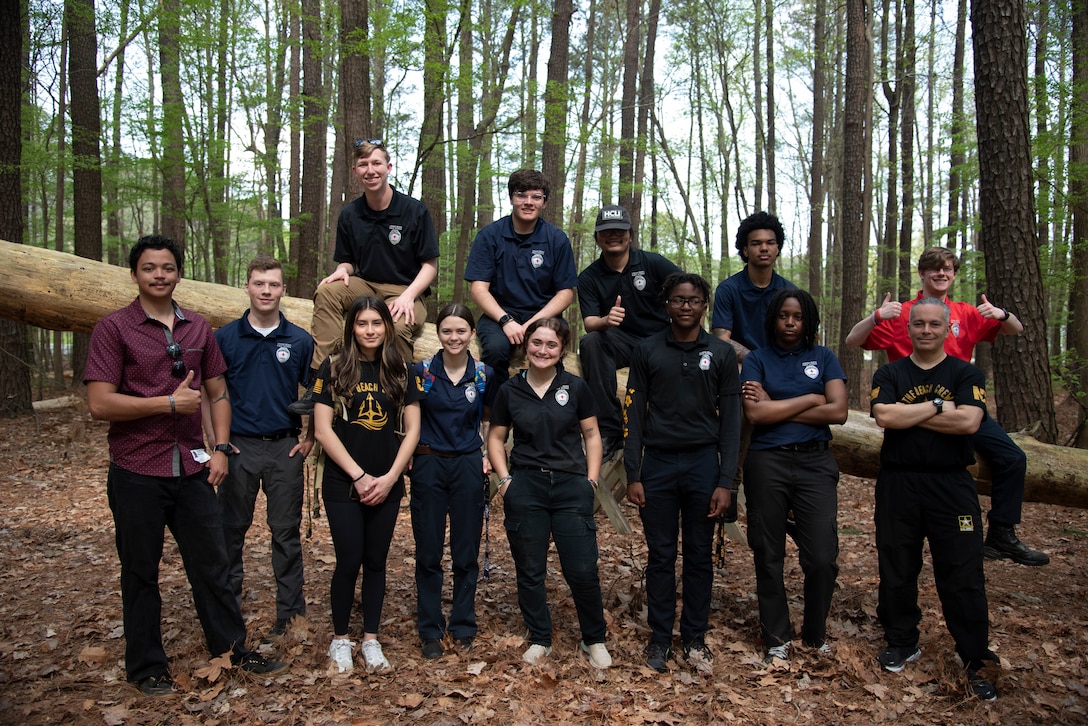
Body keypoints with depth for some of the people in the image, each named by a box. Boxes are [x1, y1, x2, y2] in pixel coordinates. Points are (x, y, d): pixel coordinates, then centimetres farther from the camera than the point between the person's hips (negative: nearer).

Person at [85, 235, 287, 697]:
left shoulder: (198, 329, 9)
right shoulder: (114, 328, -6)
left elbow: (218, 393, 14)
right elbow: (99, 404, -14)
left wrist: (220, 448, 3)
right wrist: (170, 402, -16)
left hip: (191, 468, 4)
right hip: (137, 472, -4)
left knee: (211, 563, 12)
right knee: (141, 572, 10)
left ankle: (233, 648, 26)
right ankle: (147, 667, 25)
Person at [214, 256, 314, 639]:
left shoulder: (300, 341, 2)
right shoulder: (225, 337, 1)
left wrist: (310, 438, 2)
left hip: (285, 448, 0)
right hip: (239, 448, 0)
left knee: (287, 532, 7)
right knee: (231, 530, 9)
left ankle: (290, 611, 17)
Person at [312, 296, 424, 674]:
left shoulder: (400, 372, 4)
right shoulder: (334, 369, -3)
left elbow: (412, 429, 3)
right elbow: (323, 430, -7)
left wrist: (390, 477, -7)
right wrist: (359, 476, -11)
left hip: (387, 485, 2)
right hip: (342, 484, -2)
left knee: (376, 561, 9)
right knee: (349, 561, -1)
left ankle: (371, 640, 21)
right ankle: (340, 639, 18)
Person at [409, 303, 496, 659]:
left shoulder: (484, 375, 0)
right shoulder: (421, 371, -4)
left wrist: (489, 456, 4)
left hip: (468, 466, 1)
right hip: (428, 465, -1)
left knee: (466, 552, 7)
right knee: (428, 552, 5)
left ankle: (463, 626, 23)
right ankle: (430, 630, 19)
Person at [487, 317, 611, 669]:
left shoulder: (576, 387, 1)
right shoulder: (510, 390, 3)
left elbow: (591, 435, 7)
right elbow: (495, 438, 11)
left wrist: (591, 479, -1)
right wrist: (505, 479, 0)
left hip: (572, 487, -1)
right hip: (525, 488, 1)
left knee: (583, 571, -2)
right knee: (530, 571, 9)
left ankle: (594, 640, 20)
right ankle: (539, 640, 27)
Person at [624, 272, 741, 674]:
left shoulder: (721, 354, 3)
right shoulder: (647, 351, 3)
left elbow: (730, 421, 3)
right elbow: (634, 415, 3)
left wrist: (725, 481, -4)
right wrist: (632, 475, -3)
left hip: (703, 463, 0)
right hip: (658, 463, 0)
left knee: (699, 557, 8)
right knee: (661, 556, 6)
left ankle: (695, 638, 20)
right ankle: (660, 638, 18)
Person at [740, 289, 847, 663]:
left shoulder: (824, 358, 8)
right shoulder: (757, 359, 4)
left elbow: (839, 411, -6)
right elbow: (755, 413, -11)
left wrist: (777, 408, -8)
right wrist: (811, 399, -6)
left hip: (815, 463, 1)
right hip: (767, 463, -1)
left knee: (822, 558, -3)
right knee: (768, 556, 7)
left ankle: (816, 633, 20)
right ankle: (777, 638, 23)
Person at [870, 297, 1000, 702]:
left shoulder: (967, 375, 4)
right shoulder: (889, 375, 6)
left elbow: (968, 421, -14)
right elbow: (884, 416, -13)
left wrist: (907, 415, -10)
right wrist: (939, 406, -11)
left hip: (952, 486, -1)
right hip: (898, 485, 1)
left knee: (964, 577, 0)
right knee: (896, 570, 10)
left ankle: (975, 661, 14)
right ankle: (901, 644, 28)